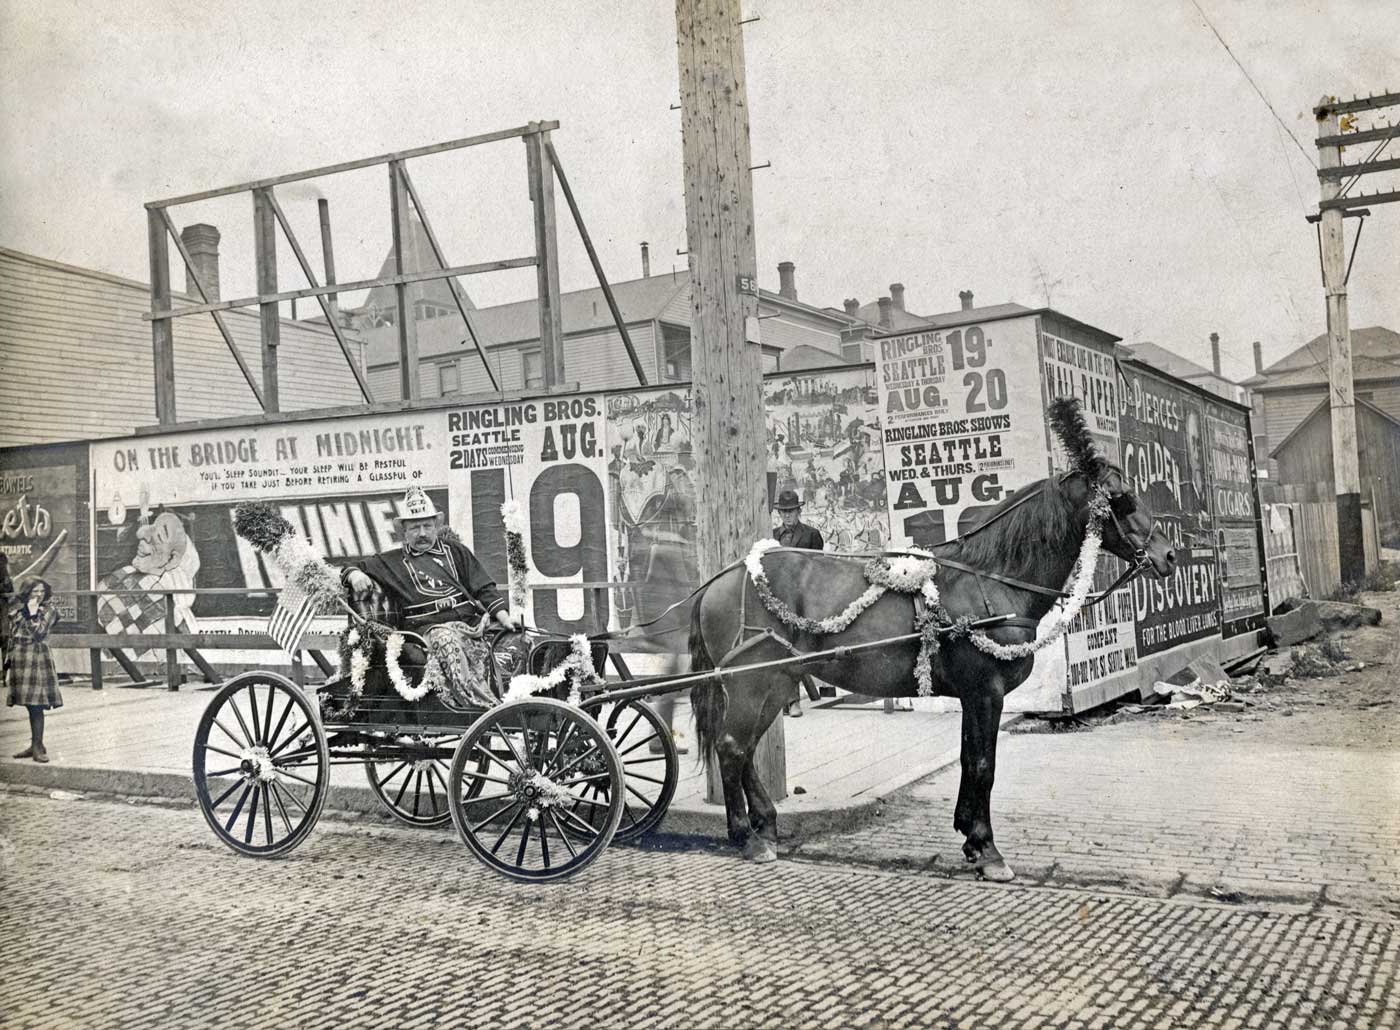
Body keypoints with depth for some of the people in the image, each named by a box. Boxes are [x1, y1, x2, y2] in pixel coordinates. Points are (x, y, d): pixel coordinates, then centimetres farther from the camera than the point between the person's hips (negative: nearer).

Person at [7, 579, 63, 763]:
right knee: (31, 706, 9)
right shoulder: (16, 610, 12)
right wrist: (8, 663, 13)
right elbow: (12, 637, 15)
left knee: (36, 705, -8)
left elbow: (38, 633, -11)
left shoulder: (49, 609, -1)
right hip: (19, 660, 5)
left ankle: (38, 746, -3)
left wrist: (33, 612, -13)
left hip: (37, 659, -5)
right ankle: (35, 745, 16)